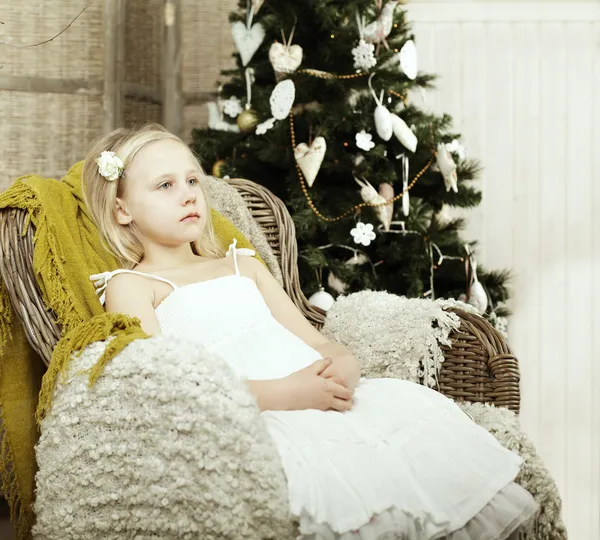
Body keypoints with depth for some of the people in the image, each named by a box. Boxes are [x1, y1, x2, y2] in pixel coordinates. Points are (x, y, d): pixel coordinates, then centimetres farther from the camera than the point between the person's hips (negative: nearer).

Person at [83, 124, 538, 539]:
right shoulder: (129, 287, 9)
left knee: (423, 409, -19)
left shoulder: (244, 266, 30)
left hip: (315, 392, 6)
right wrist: (281, 394, -17)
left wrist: (344, 366, -4)